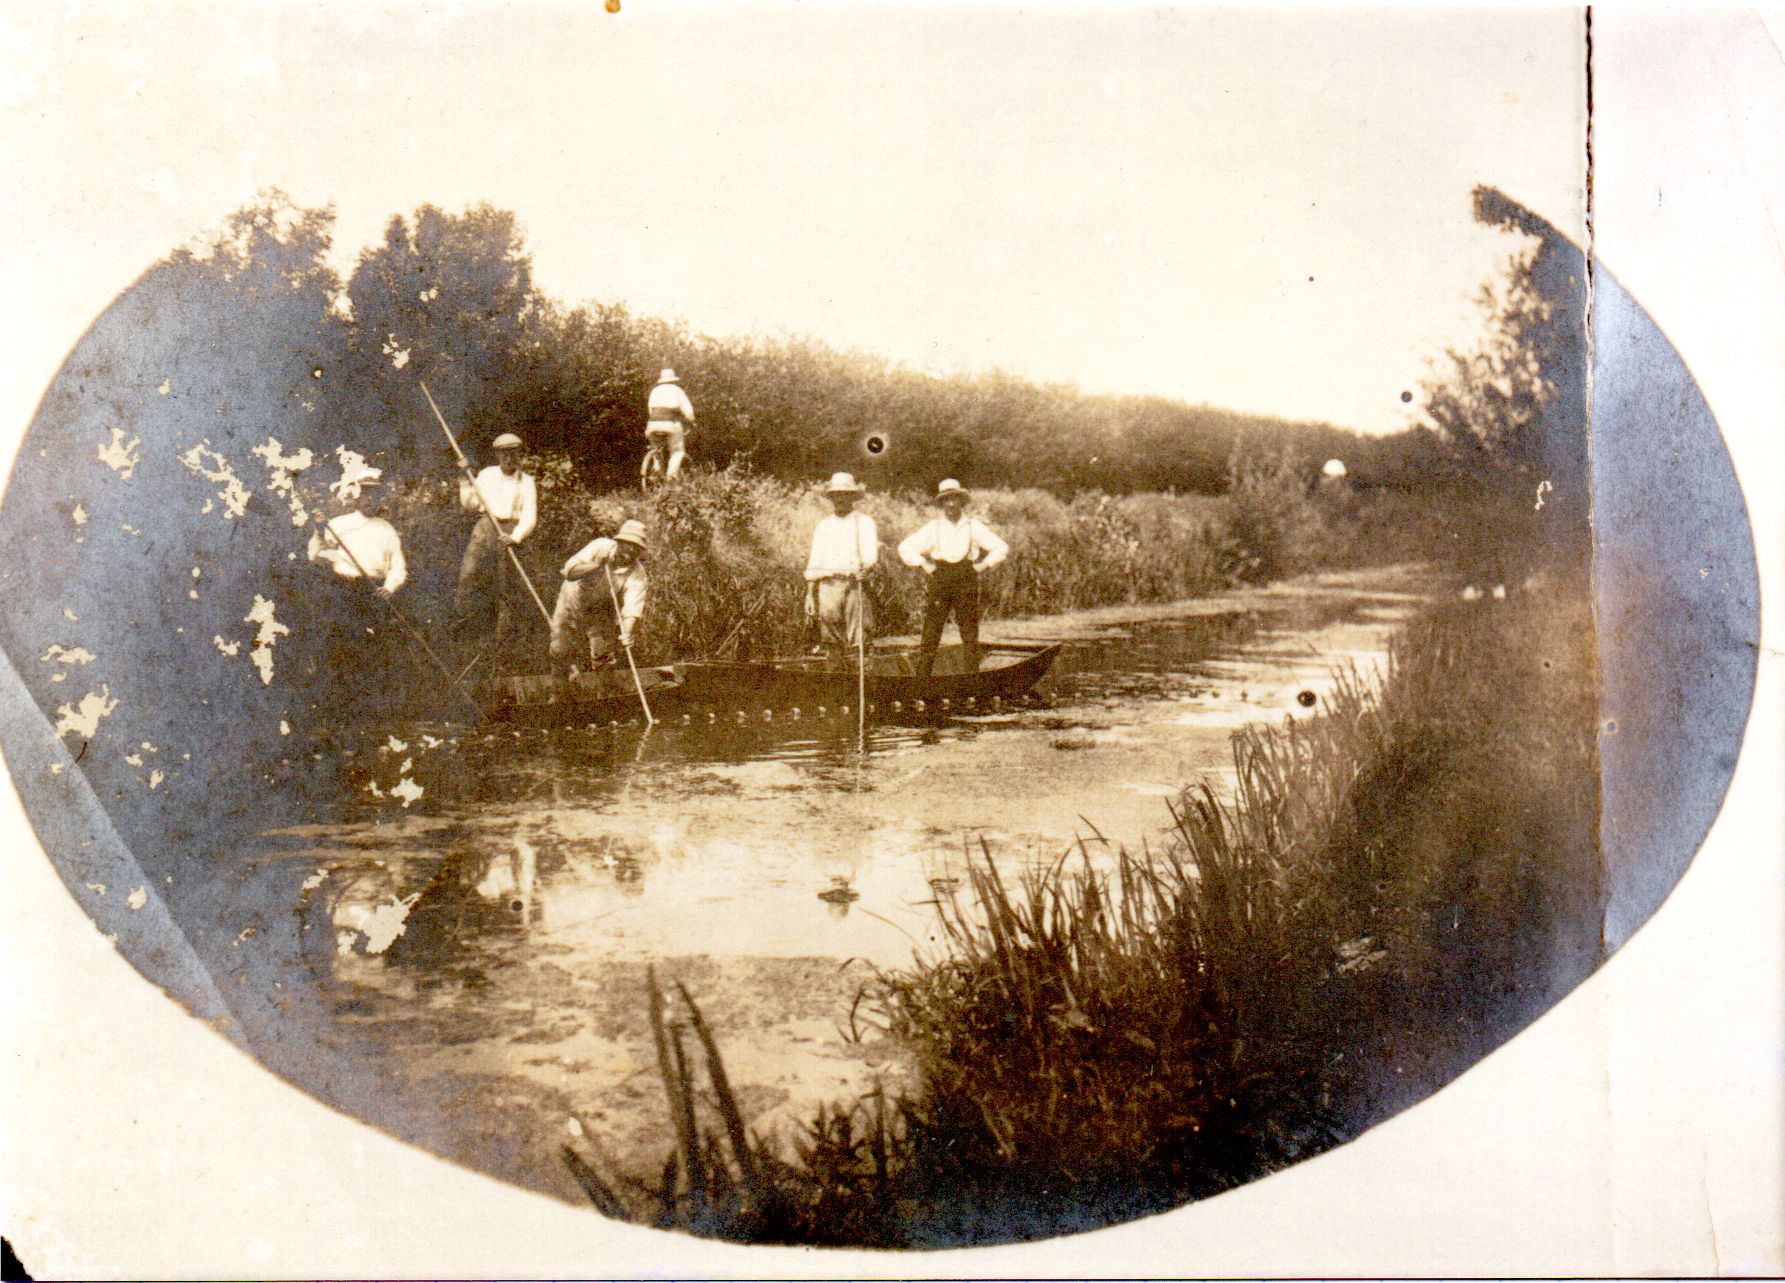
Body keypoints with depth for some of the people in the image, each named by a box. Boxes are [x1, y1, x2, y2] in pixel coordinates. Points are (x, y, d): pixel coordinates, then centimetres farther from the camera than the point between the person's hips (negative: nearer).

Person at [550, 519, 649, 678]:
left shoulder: (638, 576, -26)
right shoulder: (601, 547, -25)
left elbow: (632, 611, -36)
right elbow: (570, 572, -29)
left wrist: (627, 634, -55)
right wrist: (596, 565, -44)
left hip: (600, 611, 0)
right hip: (573, 600, 0)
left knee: (602, 654, -12)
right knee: (560, 651, 5)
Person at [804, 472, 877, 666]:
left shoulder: (864, 522, 13)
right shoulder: (823, 526, 22)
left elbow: (871, 550, -2)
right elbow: (814, 561, 20)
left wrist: (866, 565, -25)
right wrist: (810, 593, 12)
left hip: (856, 583, -2)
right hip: (828, 583, 2)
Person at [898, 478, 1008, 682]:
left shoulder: (974, 526, 8)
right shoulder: (933, 528, 9)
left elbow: (1001, 548, 11)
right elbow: (905, 548, 11)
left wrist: (984, 565, 0)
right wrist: (923, 565, 0)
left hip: (966, 584, 0)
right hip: (939, 583, 0)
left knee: (970, 634, -1)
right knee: (931, 633, -5)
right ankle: (922, 678, -3)